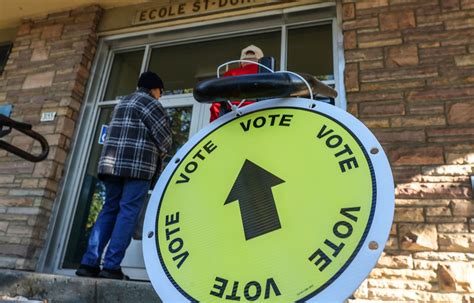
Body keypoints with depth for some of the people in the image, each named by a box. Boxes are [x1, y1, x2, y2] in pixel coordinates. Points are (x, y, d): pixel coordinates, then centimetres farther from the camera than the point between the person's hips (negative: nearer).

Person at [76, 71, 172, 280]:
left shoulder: (123, 103, 25)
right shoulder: (150, 103, 0)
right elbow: (164, 136, -6)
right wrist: (160, 153, 15)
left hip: (112, 162, 8)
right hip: (138, 165, -7)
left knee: (110, 210, 9)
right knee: (128, 213, -6)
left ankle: (89, 263, 6)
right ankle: (111, 266, -8)